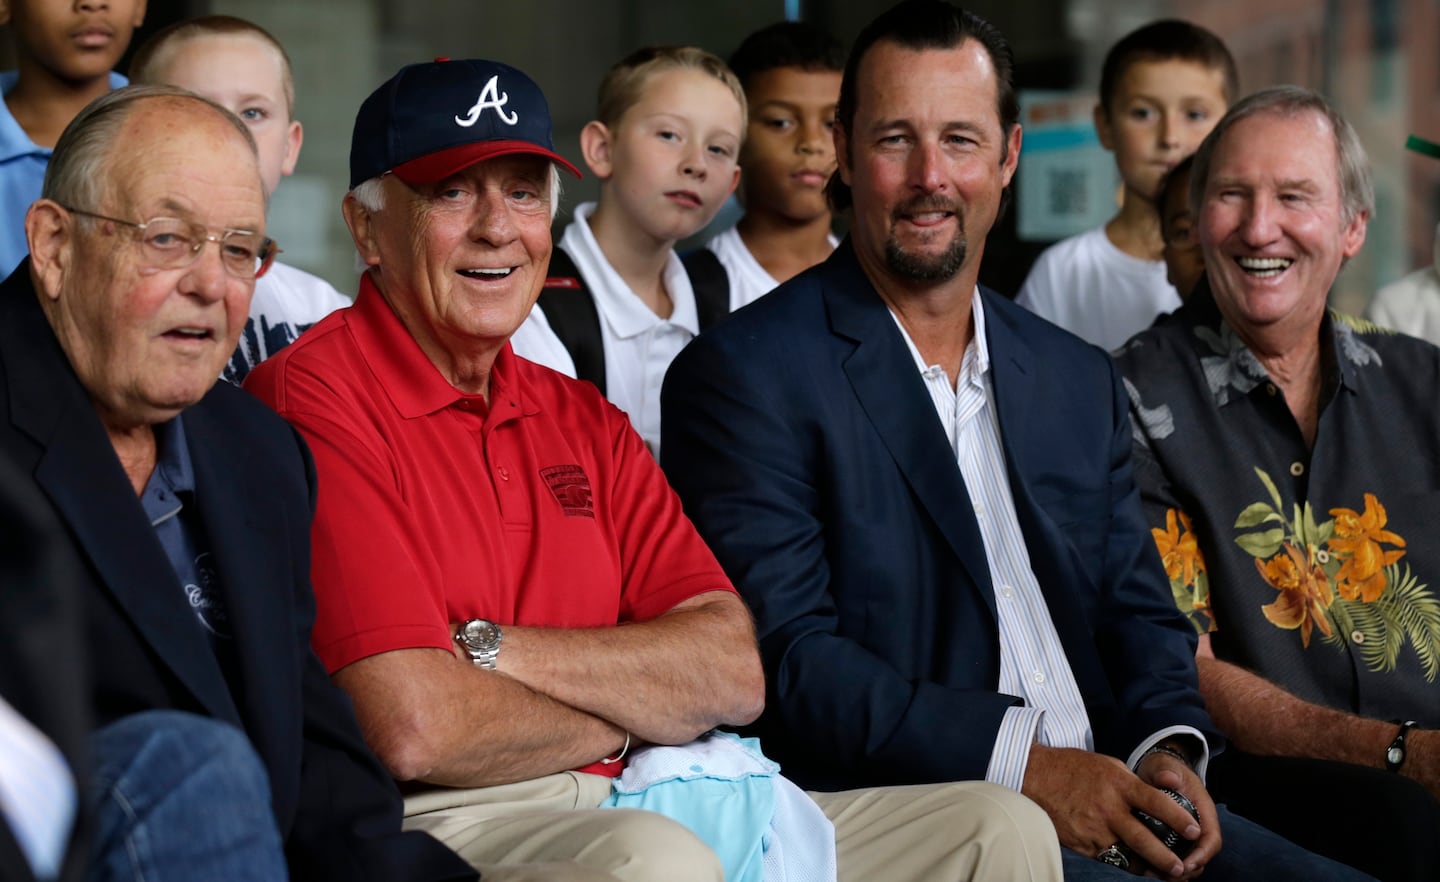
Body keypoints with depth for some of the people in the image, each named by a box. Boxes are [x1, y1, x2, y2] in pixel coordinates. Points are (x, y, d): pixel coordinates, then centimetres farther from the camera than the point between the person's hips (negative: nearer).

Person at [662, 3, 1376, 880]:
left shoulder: (1081, 381, 19)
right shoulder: (744, 376, -2)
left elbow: (1138, 614, 19)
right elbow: (784, 658, -11)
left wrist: (1168, 748, -4)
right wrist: (1020, 762, -19)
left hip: (1111, 806, 6)